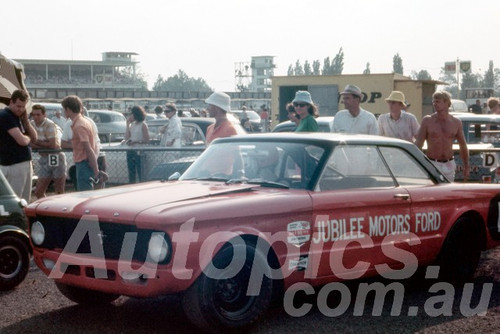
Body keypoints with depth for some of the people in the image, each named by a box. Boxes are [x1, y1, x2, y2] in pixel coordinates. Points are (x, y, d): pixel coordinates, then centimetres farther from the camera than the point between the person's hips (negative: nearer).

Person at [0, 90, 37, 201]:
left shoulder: (19, 116, 15)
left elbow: (34, 138, 12)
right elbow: (22, 141, -21)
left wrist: (25, 121, -1)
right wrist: (28, 137, 2)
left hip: (26, 163, 9)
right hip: (13, 165, -9)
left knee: (25, 201, 11)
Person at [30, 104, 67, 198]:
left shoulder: (49, 125, -15)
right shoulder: (31, 124, 4)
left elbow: (52, 145, -19)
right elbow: (31, 144, 2)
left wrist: (37, 142, -9)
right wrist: (45, 145, -14)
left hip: (56, 158, -7)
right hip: (44, 159, 7)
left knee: (59, 192, -1)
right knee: (38, 192, 7)